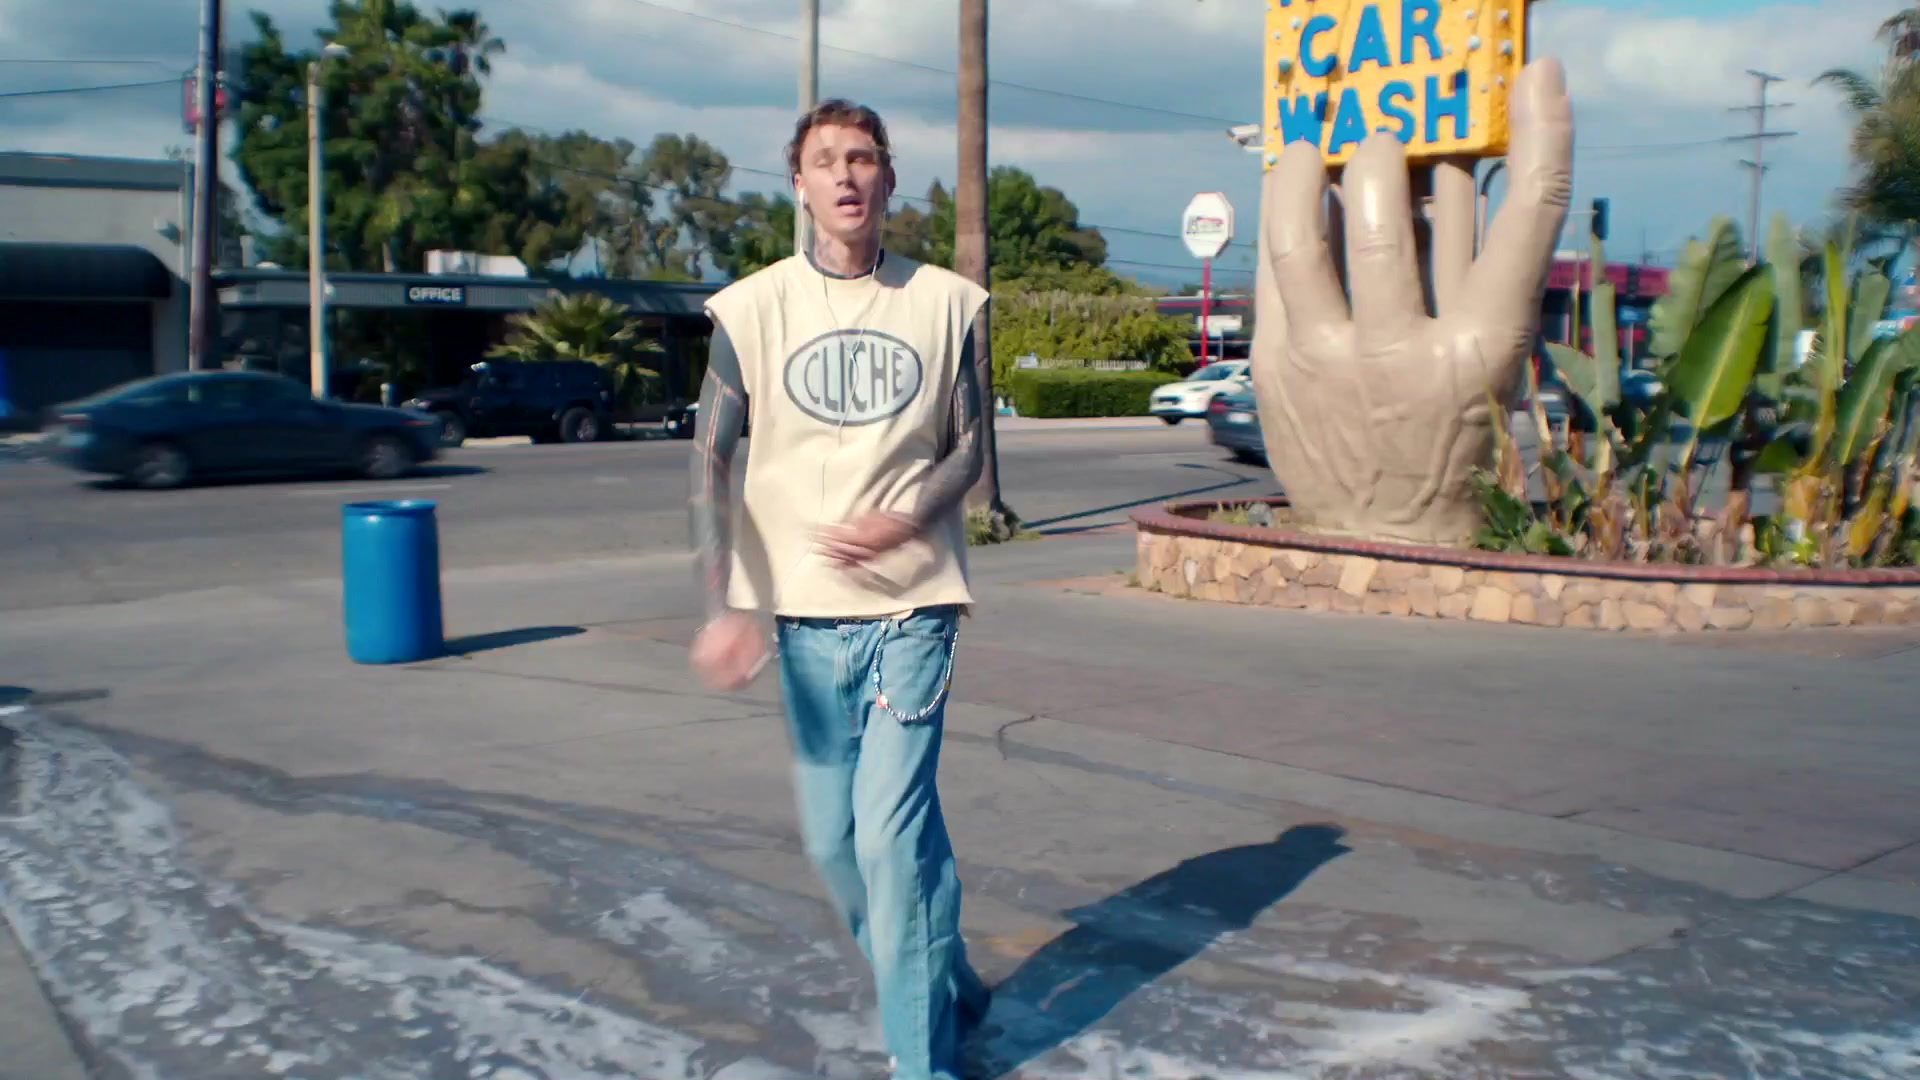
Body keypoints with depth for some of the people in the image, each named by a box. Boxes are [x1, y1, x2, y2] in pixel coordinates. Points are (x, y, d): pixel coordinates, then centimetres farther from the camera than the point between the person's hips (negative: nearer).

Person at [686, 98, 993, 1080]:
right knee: (834, 841, 9)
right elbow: (710, 460, -3)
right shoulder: (752, 307, 0)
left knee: (892, 832, -10)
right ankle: (947, 991, 34)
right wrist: (724, 610, -13)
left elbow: (968, 446, 7)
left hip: (912, 604, -2)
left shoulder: (944, 300, 2)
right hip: (806, 612, 2)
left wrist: (905, 521, -14)